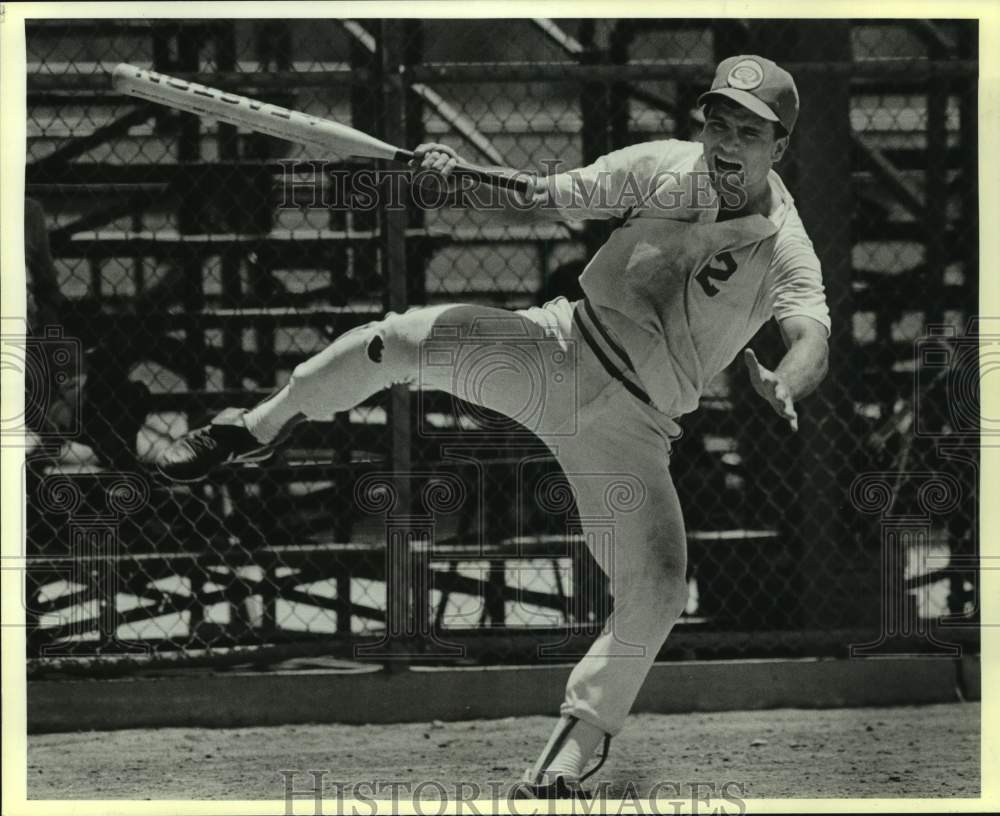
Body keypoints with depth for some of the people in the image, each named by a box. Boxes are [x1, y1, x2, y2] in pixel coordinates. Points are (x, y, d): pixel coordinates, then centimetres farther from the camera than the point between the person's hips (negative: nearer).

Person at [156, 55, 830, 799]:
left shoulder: (784, 248, -11)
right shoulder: (664, 167, -2)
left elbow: (813, 336, -29)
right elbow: (544, 200, 1)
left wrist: (785, 385, -53)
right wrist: (462, 177, -19)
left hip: (632, 424, -1)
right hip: (563, 346, 2)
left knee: (658, 591, -16)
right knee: (399, 341, -18)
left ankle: (573, 749, 2)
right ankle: (256, 429, 6)